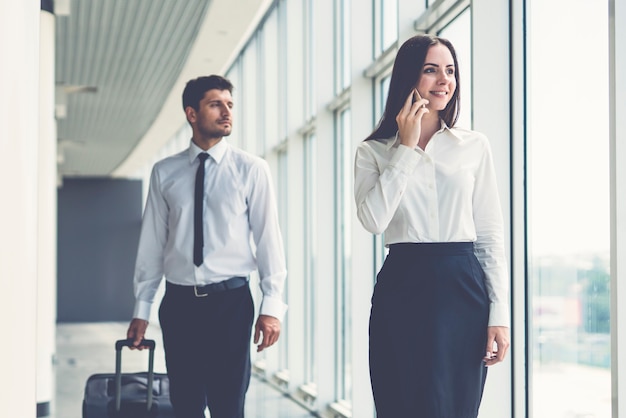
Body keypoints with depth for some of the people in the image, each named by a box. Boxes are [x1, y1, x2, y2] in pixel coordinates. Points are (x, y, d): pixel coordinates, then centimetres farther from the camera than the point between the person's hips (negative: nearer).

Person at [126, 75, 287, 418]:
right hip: (179, 302, 2)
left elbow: (268, 236, -2)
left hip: (230, 300, -2)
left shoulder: (251, 169, 0)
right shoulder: (164, 172, 6)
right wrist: (141, 309, 7)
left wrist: (272, 305, -8)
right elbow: (152, 242, 8)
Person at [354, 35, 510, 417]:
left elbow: (491, 235, 6)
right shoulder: (374, 152, 6)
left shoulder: (474, 146, 8)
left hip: (463, 289, 1)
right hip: (401, 289, -1)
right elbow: (373, 220, -12)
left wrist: (500, 314, -1)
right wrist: (406, 148, -8)